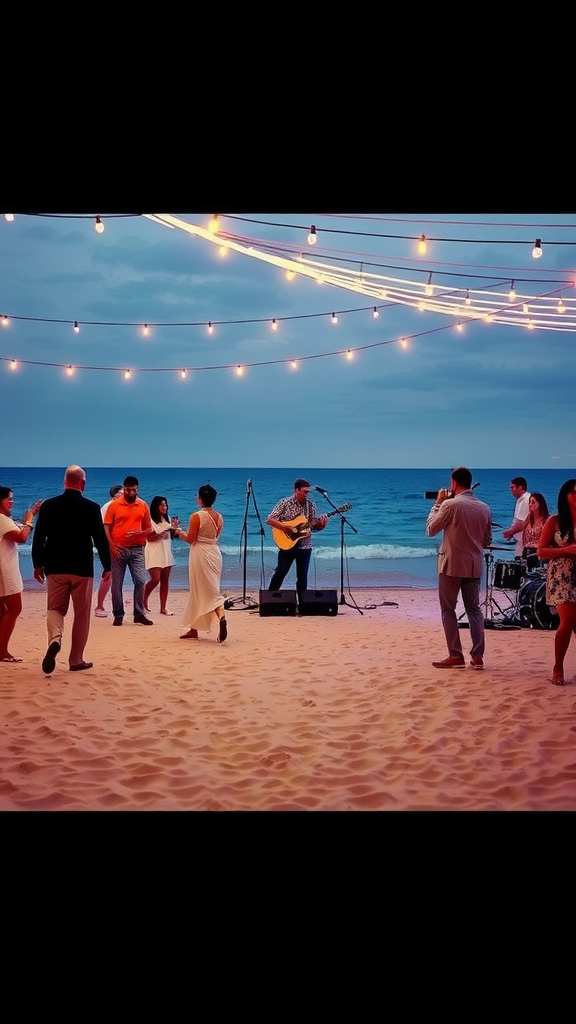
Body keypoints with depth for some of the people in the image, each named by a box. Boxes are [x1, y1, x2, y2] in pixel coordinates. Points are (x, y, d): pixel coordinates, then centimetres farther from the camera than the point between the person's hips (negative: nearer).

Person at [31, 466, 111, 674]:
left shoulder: (48, 505, -2)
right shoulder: (92, 507, -7)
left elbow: (38, 538, 1)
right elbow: (101, 539, -5)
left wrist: (38, 564, 13)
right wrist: (107, 566, 6)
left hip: (55, 568, 2)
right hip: (82, 569, -1)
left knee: (55, 608, 11)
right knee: (81, 615, 9)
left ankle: (54, 640, -19)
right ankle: (76, 660, 14)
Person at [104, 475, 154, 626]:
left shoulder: (143, 506, 7)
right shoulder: (114, 505, 0)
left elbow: (149, 529, 12)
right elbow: (106, 528, -1)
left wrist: (140, 533, -10)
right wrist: (111, 546, -13)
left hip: (137, 549, 1)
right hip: (118, 549, -1)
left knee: (140, 580, -7)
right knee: (117, 583, 2)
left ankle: (139, 614, 2)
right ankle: (118, 615, 11)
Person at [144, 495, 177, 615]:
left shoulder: (167, 519, 15)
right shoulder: (150, 520, -4)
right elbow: (149, 538, -8)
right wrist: (160, 535, -21)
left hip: (166, 552, 6)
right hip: (154, 553, -6)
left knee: (165, 581, 2)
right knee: (155, 579, -15)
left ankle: (163, 608, 4)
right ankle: (144, 600, 8)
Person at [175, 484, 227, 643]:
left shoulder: (196, 516, -13)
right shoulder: (219, 517, 6)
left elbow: (190, 539, -10)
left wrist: (178, 531, 9)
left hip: (200, 553, -7)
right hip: (214, 552, 7)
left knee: (209, 591, -4)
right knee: (198, 592, 14)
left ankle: (222, 617, -23)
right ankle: (193, 629, 15)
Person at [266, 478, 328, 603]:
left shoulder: (311, 505, 5)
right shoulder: (285, 503, -6)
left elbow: (315, 526, 9)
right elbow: (269, 520, -9)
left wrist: (322, 524, -13)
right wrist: (284, 527, -20)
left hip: (305, 546, 3)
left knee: (302, 576, 6)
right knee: (280, 573, -3)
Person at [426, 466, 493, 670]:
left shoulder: (450, 504, -13)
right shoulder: (485, 508, 3)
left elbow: (431, 529, 0)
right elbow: (487, 541, 11)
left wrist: (437, 503, 7)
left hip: (451, 565, -5)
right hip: (474, 566, 5)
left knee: (448, 610, 5)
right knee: (474, 609, 12)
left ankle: (455, 656, 3)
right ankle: (477, 656, 10)